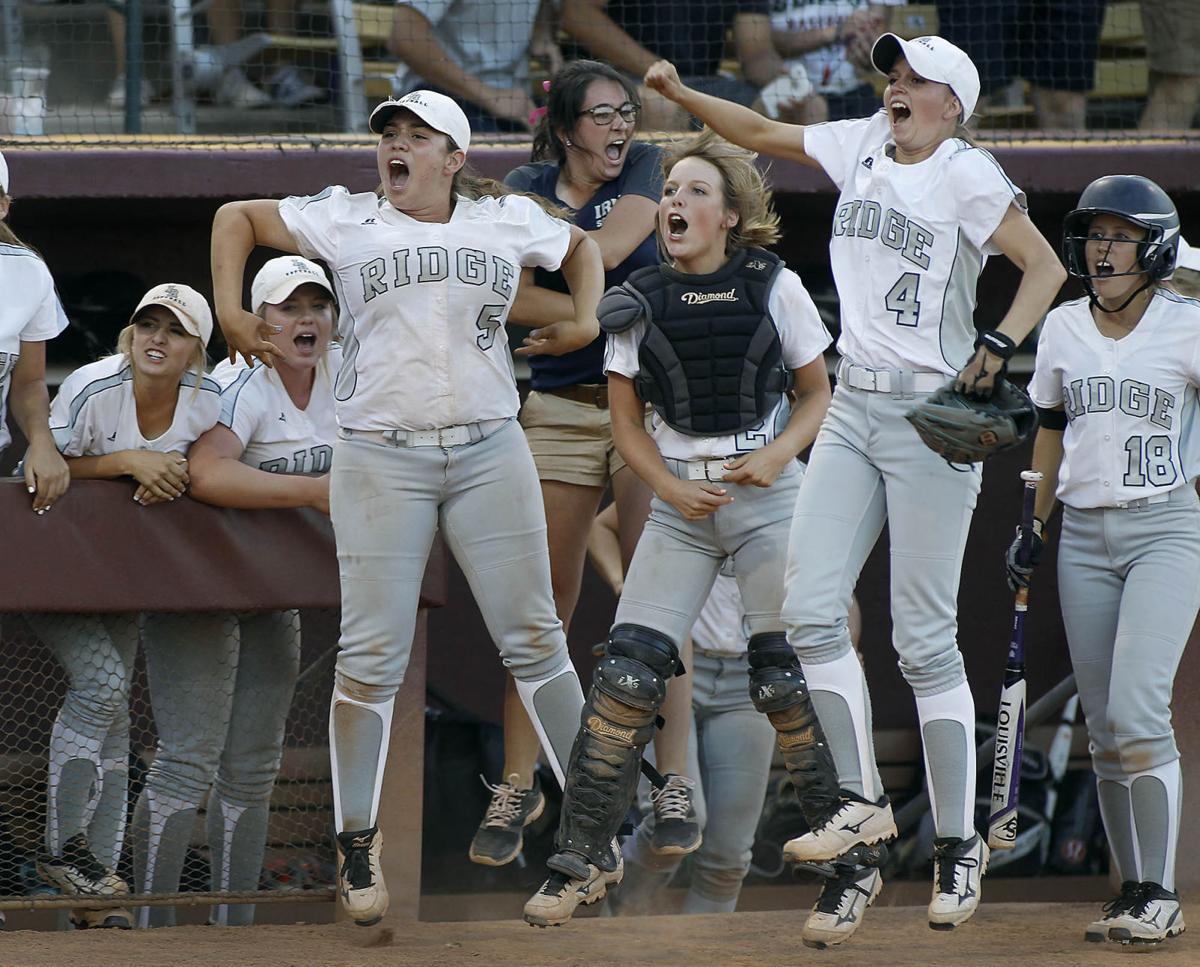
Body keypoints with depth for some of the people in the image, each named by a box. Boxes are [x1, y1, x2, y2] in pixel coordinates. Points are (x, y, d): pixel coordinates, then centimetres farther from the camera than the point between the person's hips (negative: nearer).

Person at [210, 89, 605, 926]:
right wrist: (230, 309, 5)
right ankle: (358, 845, 5)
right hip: (380, 456, -1)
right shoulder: (347, 221, 3)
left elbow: (582, 246, 26)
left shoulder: (507, 222, 8)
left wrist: (584, 322, 12)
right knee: (372, 656, -3)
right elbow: (237, 217, 13)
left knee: (534, 638, 3)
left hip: (489, 451, 1)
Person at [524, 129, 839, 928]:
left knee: (788, 678, -6)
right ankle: (580, 862, -3)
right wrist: (671, 487, -9)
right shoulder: (639, 303, 1)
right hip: (681, 504, 2)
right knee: (626, 676, -8)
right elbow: (626, 421, 7)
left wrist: (779, 455, -13)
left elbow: (818, 395, 5)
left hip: (769, 498, -2)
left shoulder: (774, 290, -4)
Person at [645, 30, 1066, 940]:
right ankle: (863, 803, 8)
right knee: (811, 609, -3)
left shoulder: (968, 174, -8)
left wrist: (999, 346, -23)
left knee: (925, 640, -5)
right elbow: (763, 132, 22)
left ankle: (959, 844, 2)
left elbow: (1045, 267, -10)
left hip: (933, 417, -6)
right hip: (854, 411, 7)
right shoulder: (863, 148, 11)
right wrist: (681, 93, 12)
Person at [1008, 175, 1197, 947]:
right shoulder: (1064, 330, 8)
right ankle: (1135, 891, 10)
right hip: (1084, 537, 5)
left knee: (1138, 714, -17)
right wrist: (1032, 529, 18)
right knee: (1105, 730, 4)